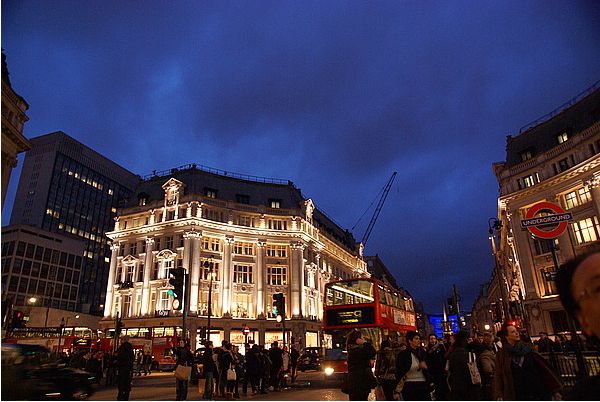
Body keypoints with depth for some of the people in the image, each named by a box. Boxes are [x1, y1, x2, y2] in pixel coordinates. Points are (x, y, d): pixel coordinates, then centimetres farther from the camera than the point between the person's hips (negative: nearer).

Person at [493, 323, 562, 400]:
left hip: (538, 391, 2)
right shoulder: (501, 354, -1)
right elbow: (498, 376, -5)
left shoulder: (526, 347, 7)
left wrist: (554, 388, 0)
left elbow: (541, 366, 5)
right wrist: (499, 395, -18)